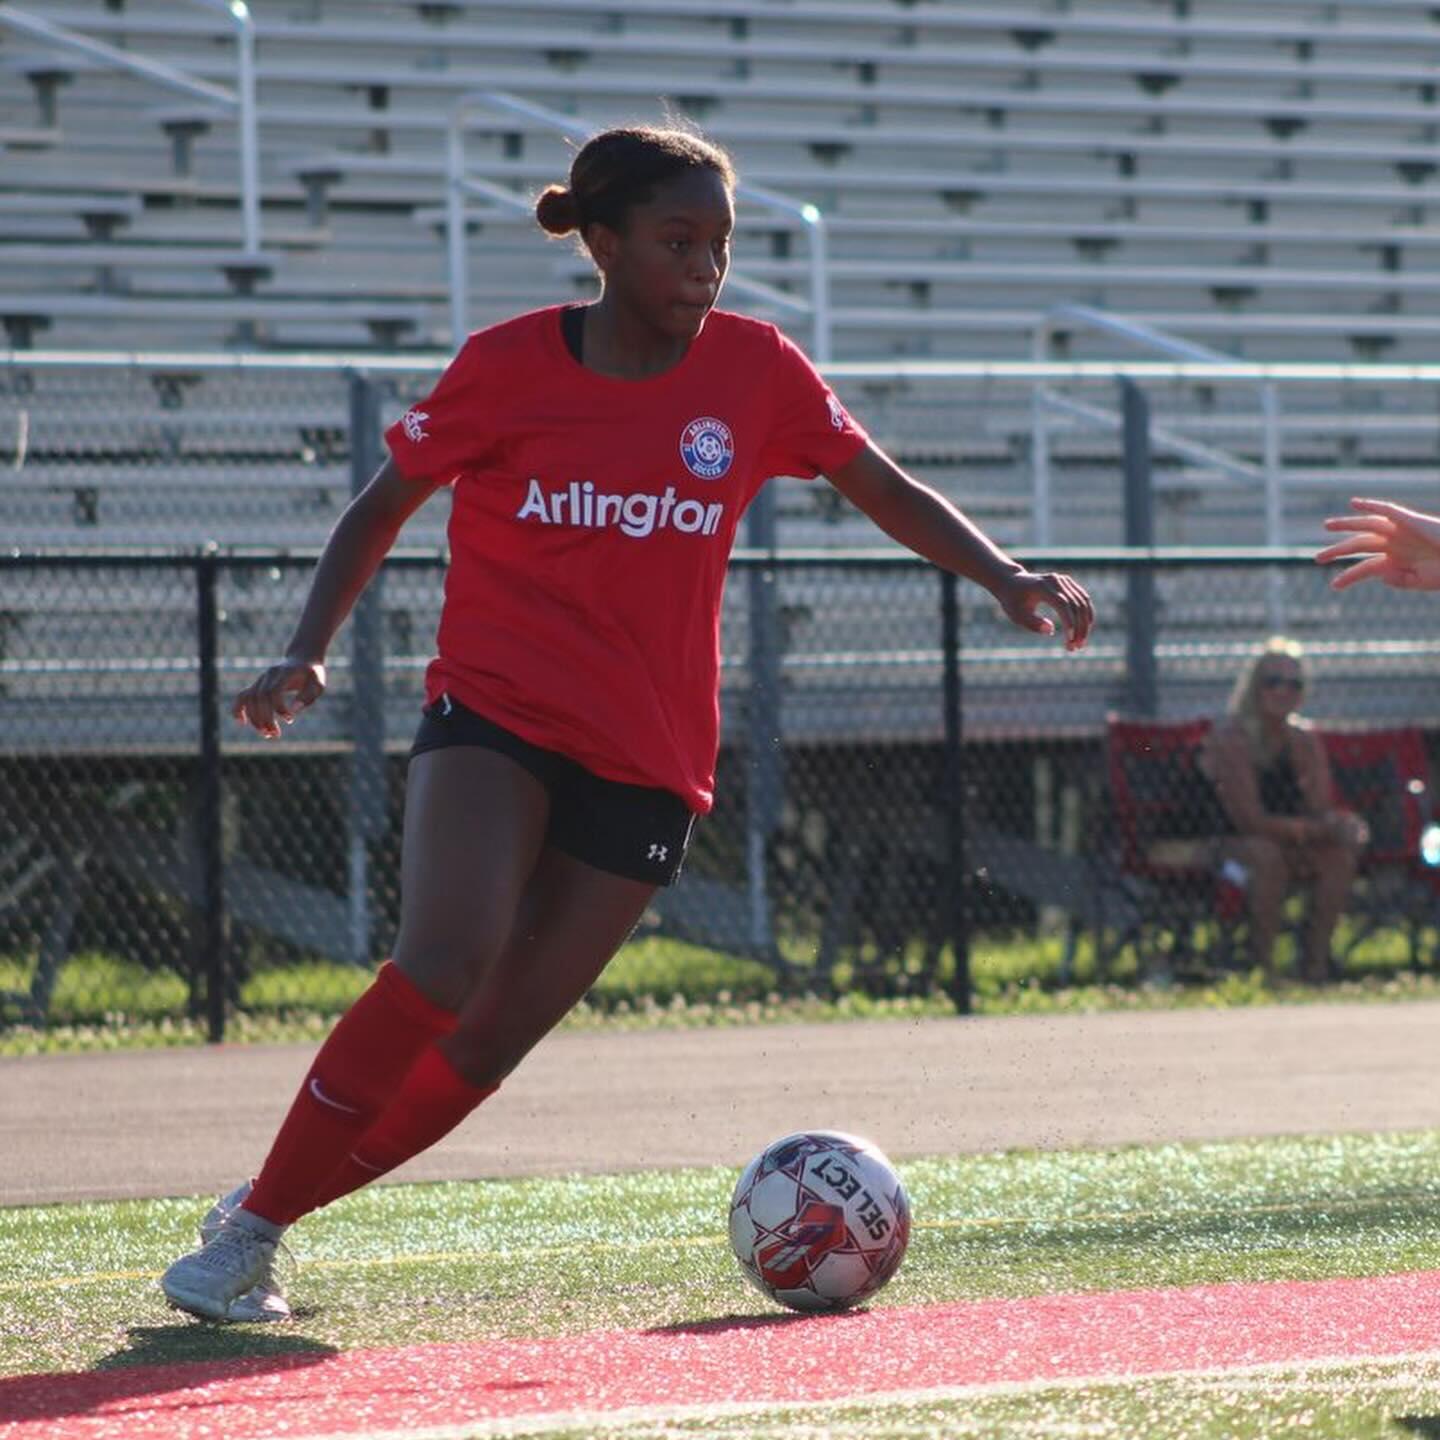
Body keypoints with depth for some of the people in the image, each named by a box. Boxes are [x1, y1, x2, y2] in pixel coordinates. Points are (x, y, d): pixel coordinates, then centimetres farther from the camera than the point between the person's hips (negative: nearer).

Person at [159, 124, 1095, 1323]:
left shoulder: (754, 371, 1)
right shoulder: (509, 366, -3)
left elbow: (888, 492, 10)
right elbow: (381, 511, 7)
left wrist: (1007, 579, -6)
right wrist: (307, 655, -7)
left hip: (647, 766, 3)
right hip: (494, 715, -3)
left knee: (489, 1044, -4)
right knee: (443, 967, -26)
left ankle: (267, 1218, 13)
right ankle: (250, 1224, -15)